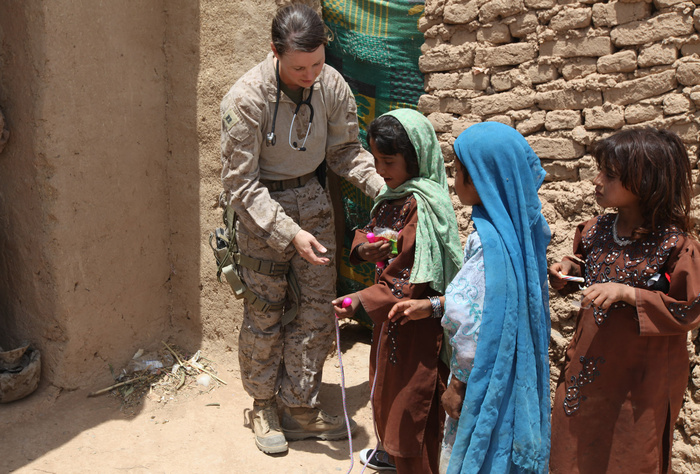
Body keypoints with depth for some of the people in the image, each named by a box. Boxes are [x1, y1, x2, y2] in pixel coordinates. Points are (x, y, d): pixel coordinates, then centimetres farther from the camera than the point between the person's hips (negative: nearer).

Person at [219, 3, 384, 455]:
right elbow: (241, 185, -21)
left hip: (313, 198, 4)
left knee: (317, 307, 6)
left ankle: (301, 407, 23)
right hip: (262, 207, -4)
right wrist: (290, 233, -29)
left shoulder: (332, 85, -11)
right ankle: (264, 406, 28)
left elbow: (346, 150, 1)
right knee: (265, 312, 6)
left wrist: (383, 186, -16)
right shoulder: (245, 99, -23)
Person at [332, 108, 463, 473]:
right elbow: (370, 229, 15)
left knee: (411, 394, 7)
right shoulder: (391, 194, 4)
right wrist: (363, 248, -9)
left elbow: (412, 279, -28)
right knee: (386, 384, 25)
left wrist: (362, 300, -30)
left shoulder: (421, 206, -25)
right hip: (390, 311, 10)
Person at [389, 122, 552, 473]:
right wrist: (434, 306, 10)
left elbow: (479, 324, -27)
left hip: (488, 382, -9)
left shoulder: (489, 241, -29)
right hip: (513, 376, 9)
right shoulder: (517, 226, -1)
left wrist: (458, 385, -15)